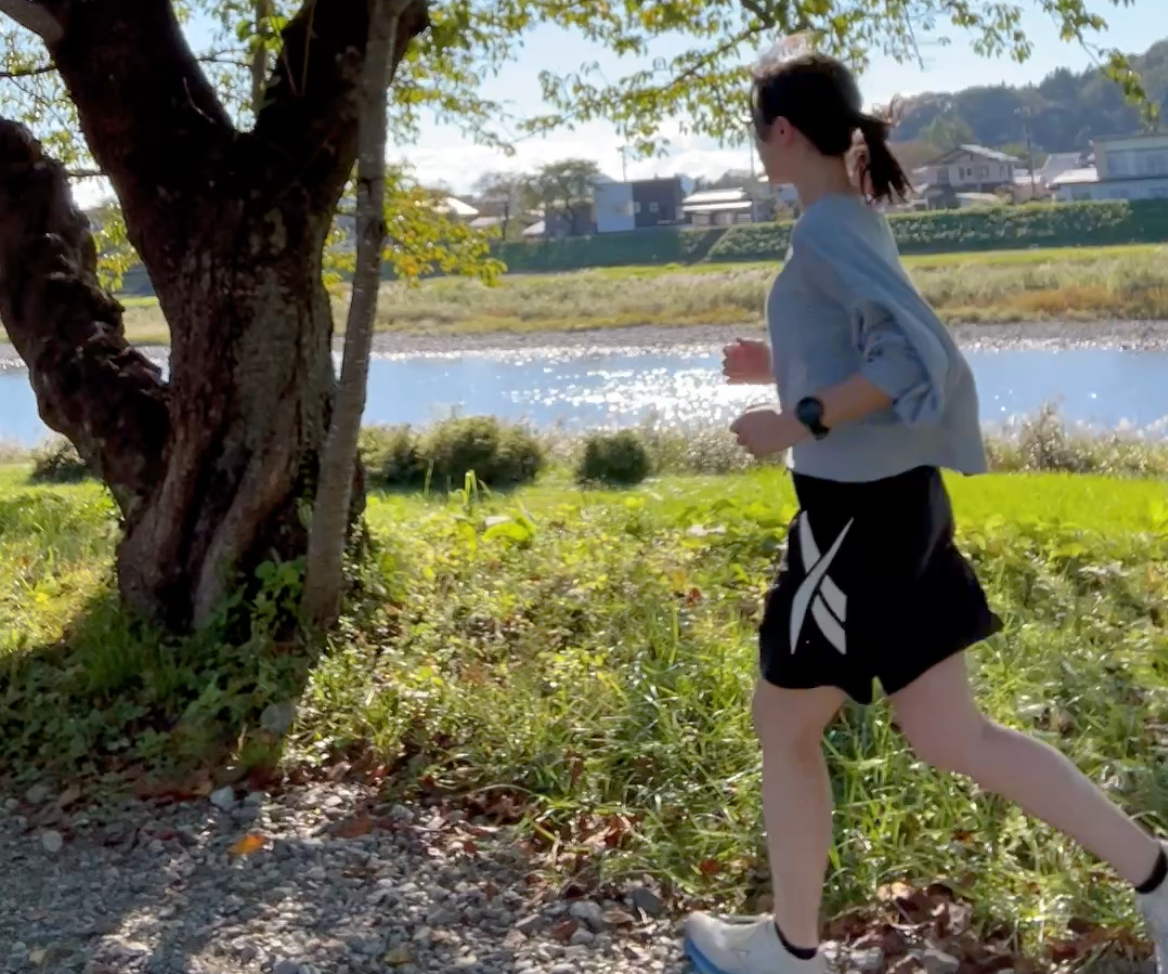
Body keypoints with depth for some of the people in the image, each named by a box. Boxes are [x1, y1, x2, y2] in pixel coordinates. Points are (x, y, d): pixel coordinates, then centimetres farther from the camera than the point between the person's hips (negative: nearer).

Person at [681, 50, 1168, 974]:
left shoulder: (826, 229, -16)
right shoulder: (856, 220, 13)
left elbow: (918, 356, -26)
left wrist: (800, 421, -22)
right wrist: (786, 367, 16)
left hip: (856, 511, -9)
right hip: (894, 499, 9)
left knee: (784, 723, 9)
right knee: (953, 736, 14)